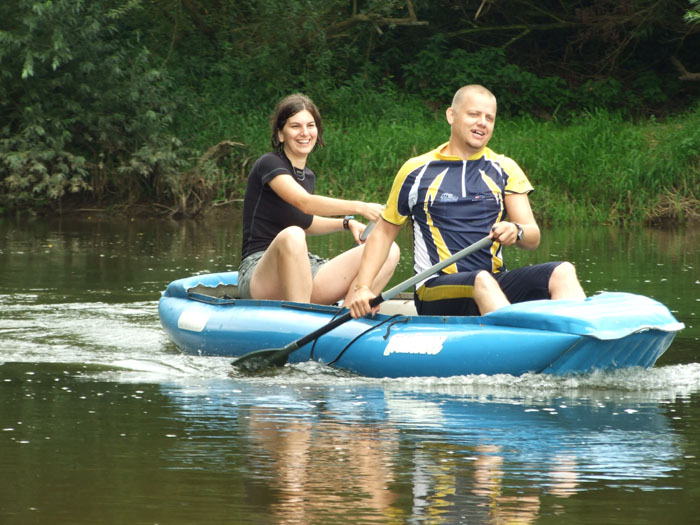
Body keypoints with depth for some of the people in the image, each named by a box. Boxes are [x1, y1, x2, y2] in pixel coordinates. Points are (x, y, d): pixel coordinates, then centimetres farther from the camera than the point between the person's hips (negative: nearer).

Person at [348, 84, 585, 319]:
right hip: (435, 293, -3)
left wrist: (517, 231, -19)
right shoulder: (417, 172, 8)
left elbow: (533, 238, 6)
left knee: (563, 272, -24)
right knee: (482, 280, -38)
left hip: (495, 284, 3)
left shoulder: (505, 170, 14)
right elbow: (385, 231, 16)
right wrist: (363, 288, 3)